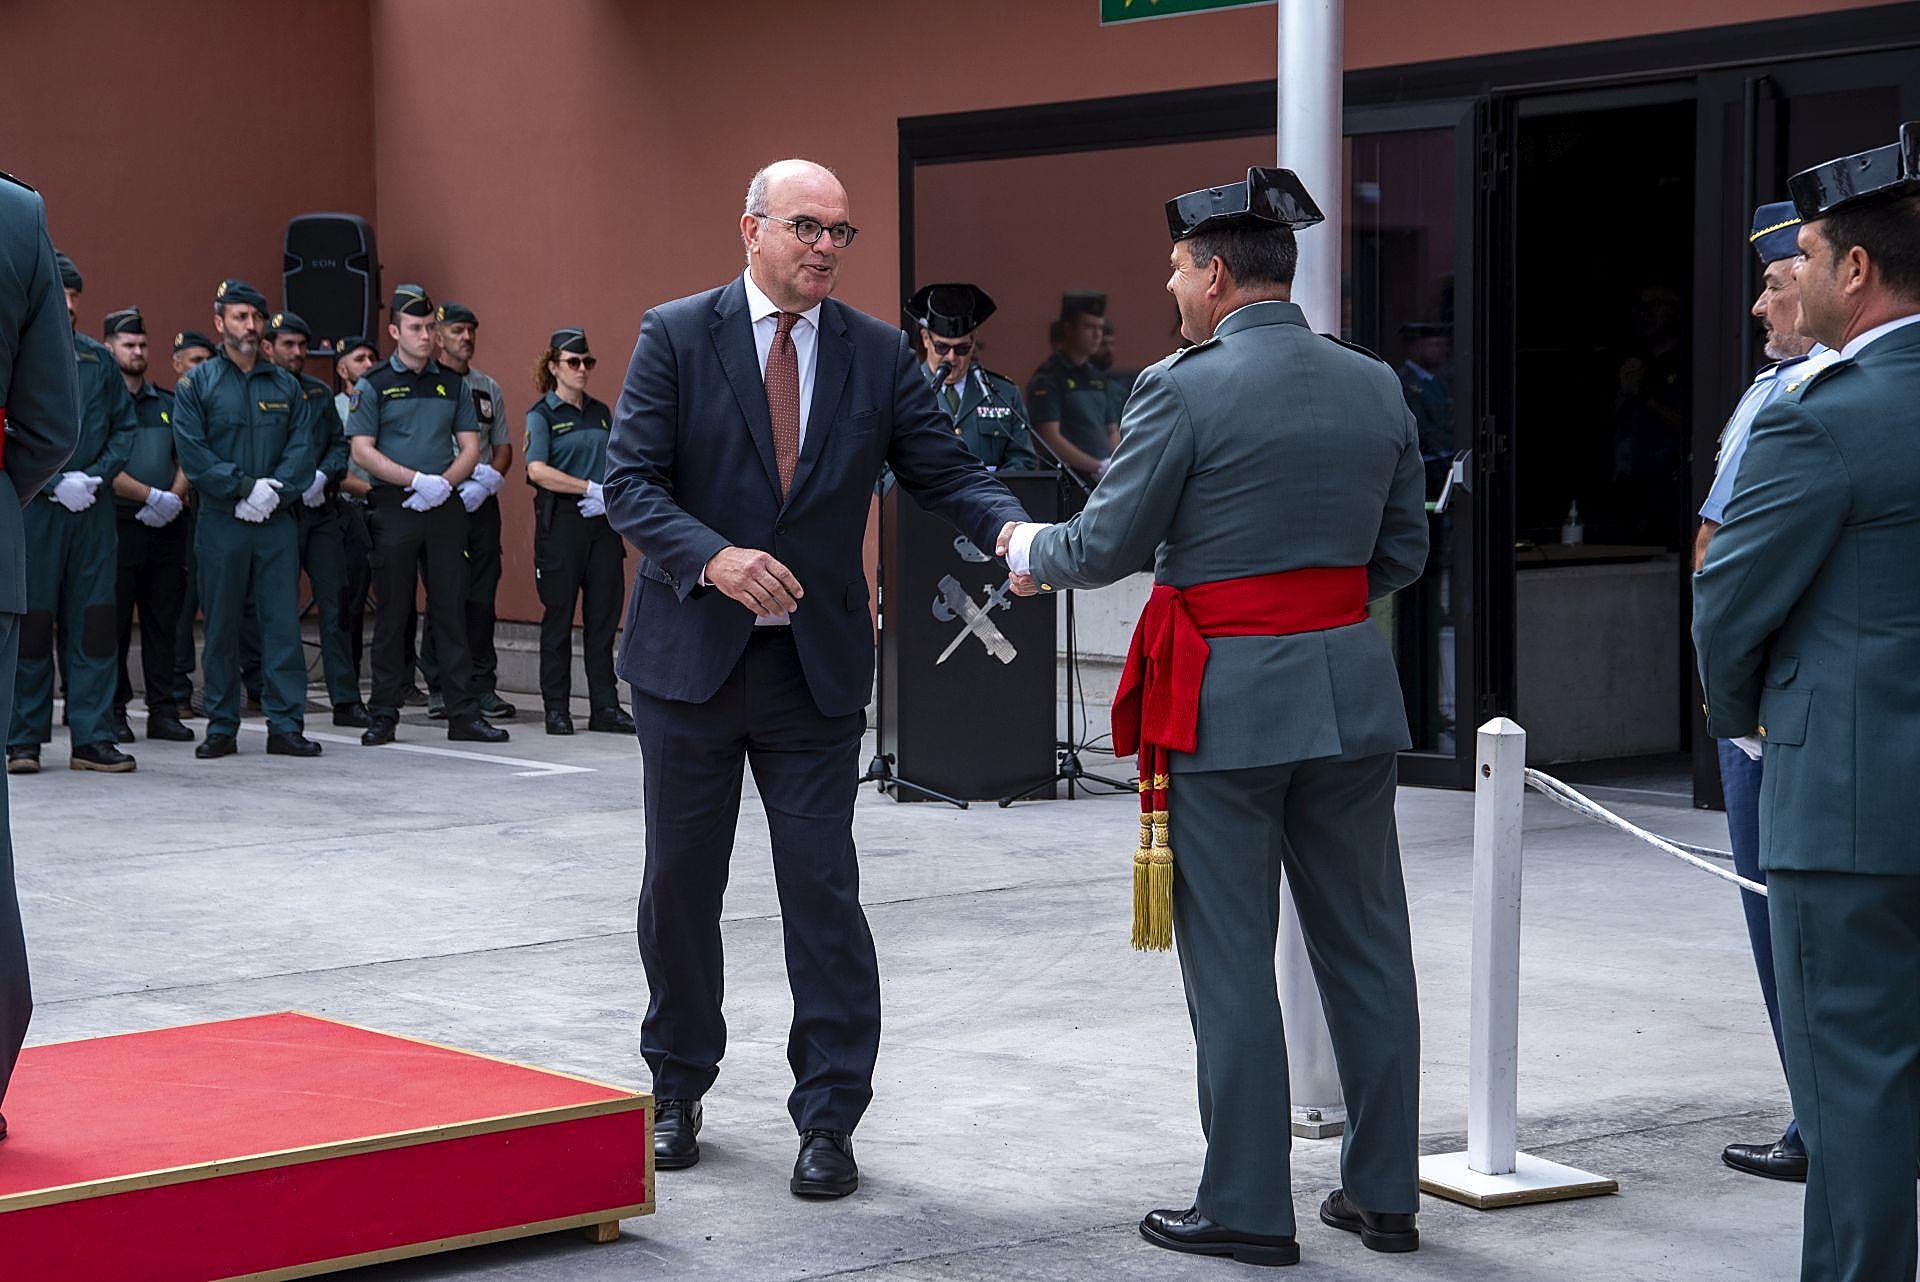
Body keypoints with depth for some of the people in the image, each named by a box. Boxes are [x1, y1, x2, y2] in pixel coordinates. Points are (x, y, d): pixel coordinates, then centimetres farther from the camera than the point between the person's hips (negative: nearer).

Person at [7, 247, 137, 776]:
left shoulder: (99, 359, 12)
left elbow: (125, 426, 13)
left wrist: (95, 477, -4)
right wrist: (57, 483, -14)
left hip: (92, 509, 4)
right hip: (32, 508, -4)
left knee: (93, 621, 3)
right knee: (31, 621, -1)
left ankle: (93, 737, 7)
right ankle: (22, 740, 5)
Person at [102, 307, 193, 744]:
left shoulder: (167, 402, 16)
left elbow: (187, 459, 12)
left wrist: (174, 500, -6)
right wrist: (152, 497, -15)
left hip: (166, 527, 5)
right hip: (119, 523, -5)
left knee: (164, 621, 5)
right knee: (114, 622, -2)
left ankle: (163, 710, 8)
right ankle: (114, 711, 4)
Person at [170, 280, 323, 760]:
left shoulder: (286, 385, 12)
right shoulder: (196, 384, 3)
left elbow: (305, 445, 3)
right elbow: (192, 451, -6)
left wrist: (275, 490, -13)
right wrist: (245, 487, -14)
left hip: (277, 521, 2)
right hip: (221, 522, -2)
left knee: (283, 622, -2)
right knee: (221, 626, 3)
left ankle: (286, 725, 1)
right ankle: (221, 728, 9)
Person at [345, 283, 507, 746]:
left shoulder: (452, 383, 12)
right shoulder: (372, 385, 1)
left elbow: (470, 447, 10)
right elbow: (362, 451, -6)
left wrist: (445, 483, -9)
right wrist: (418, 480, -15)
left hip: (444, 508, 3)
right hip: (393, 509, -3)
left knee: (451, 611, 2)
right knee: (392, 615, 1)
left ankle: (463, 715, 4)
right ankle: (384, 715, 7)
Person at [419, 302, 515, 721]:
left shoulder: (488, 388, 16)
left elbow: (503, 446, 18)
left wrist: (487, 480, -2)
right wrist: (451, 483, -15)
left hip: (482, 503, 4)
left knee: (482, 597, 3)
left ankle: (482, 685, 7)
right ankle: (439, 687, 4)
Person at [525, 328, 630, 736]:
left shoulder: (601, 412, 15)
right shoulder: (541, 415, -1)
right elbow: (538, 470, -14)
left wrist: (609, 496, -5)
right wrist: (591, 488, -16)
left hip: (602, 522, 5)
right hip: (560, 523, -5)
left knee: (604, 616, 3)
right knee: (559, 616, 0)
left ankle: (605, 707, 6)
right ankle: (556, 709, 6)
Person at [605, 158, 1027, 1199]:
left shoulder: (878, 354, 3)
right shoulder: (676, 336, -3)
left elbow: (943, 470, 0)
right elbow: (630, 482, -9)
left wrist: (1012, 530, -21)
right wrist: (714, 558, -26)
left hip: (817, 665, 1)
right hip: (691, 651, -1)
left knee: (823, 889, -1)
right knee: (681, 881, 11)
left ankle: (829, 1119, 6)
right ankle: (677, 1090, 28)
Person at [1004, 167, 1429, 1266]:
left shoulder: (1185, 388, -12)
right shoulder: (1376, 386, 6)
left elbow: (1107, 547, -8)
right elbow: (1404, 549, 13)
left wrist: (1031, 549, 12)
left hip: (1226, 701, -5)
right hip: (1352, 687, 6)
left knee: (1232, 958, 3)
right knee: (1366, 946, 11)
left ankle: (1249, 1207, 8)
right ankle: (1386, 1193, 19)